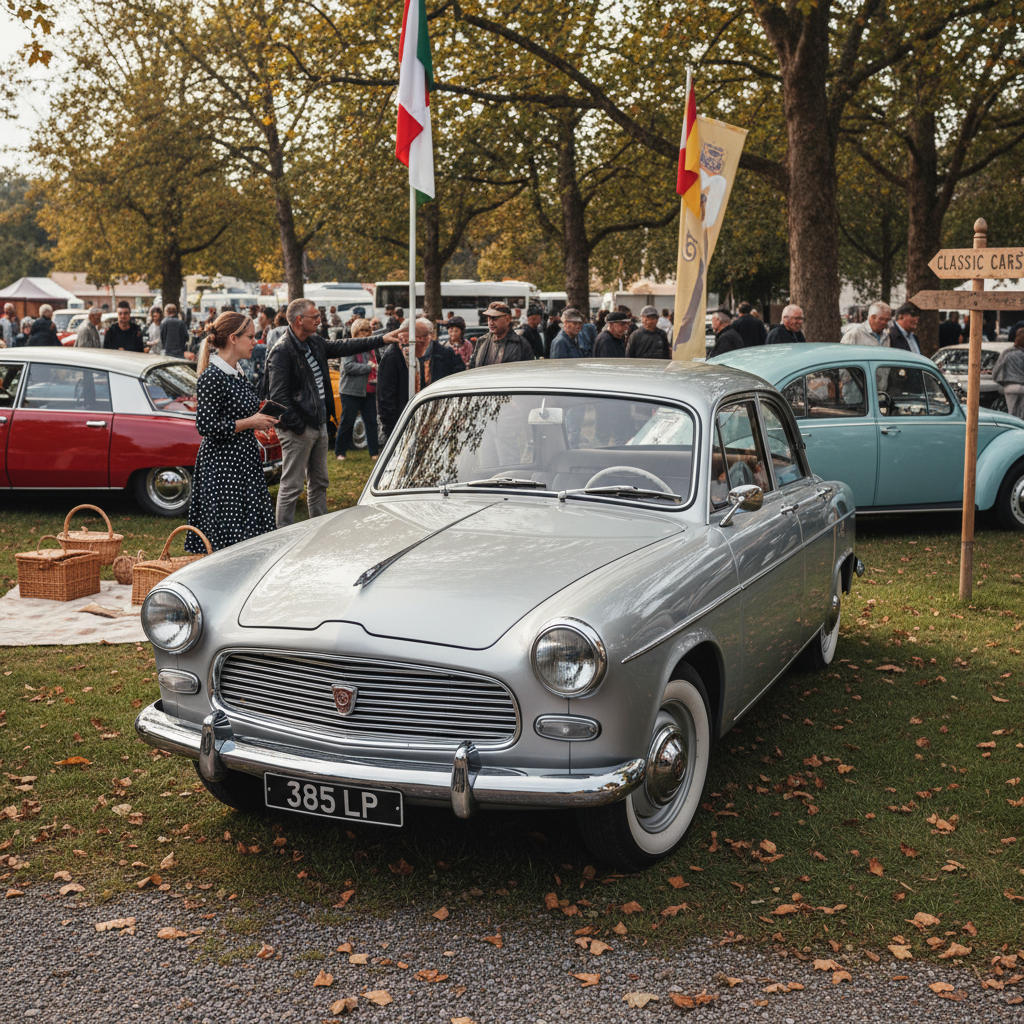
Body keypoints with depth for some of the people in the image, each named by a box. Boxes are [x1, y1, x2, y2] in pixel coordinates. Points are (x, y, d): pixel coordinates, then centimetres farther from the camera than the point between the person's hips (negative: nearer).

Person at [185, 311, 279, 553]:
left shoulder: (237, 374, 13)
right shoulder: (212, 377, -15)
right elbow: (206, 426, -21)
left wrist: (259, 418, 9)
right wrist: (249, 422, -15)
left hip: (244, 459, 9)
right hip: (221, 463, -9)